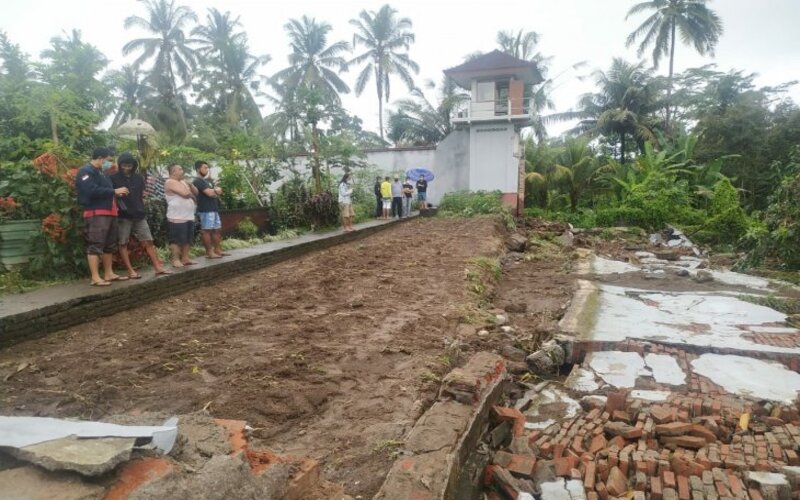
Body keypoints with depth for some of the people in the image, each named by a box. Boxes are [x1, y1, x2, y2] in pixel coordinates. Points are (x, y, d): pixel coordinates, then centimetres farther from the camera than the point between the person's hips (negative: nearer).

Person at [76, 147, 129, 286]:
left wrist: (116, 194, 10)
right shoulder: (86, 171, -8)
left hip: (109, 212, 10)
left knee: (109, 245, 12)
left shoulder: (101, 173, 22)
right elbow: (93, 191, -21)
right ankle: (95, 278, -10)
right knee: (95, 245, -10)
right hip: (96, 213, -10)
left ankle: (109, 274, 19)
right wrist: (115, 191, -15)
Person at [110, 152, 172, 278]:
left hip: (139, 215, 4)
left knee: (148, 241, 2)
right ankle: (130, 271, 4)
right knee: (123, 243, 0)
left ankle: (158, 267, 5)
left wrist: (140, 207, 10)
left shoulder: (138, 177, 10)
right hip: (123, 216, -4)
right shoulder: (114, 178, -3)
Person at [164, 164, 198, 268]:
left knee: (188, 239, 11)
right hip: (177, 218, -9)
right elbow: (185, 193, -21)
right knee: (177, 240, -6)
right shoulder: (170, 182, -9)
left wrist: (190, 185, -2)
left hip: (189, 217, 9)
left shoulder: (183, 182, 19)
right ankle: (175, 260, -1)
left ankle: (185, 258, 18)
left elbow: (196, 192, 17)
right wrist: (192, 196, 0)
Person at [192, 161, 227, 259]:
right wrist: (216, 190, 3)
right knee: (206, 230, -6)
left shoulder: (208, 180, 21)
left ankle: (218, 250, 17)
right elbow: (210, 193, -18)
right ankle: (209, 252, -4)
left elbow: (219, 190, 12)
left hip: (214, 208, 9)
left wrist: (214, 191, -10)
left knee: (217, 229, 10)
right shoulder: (198, 181, -8)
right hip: (206, 210, -9)